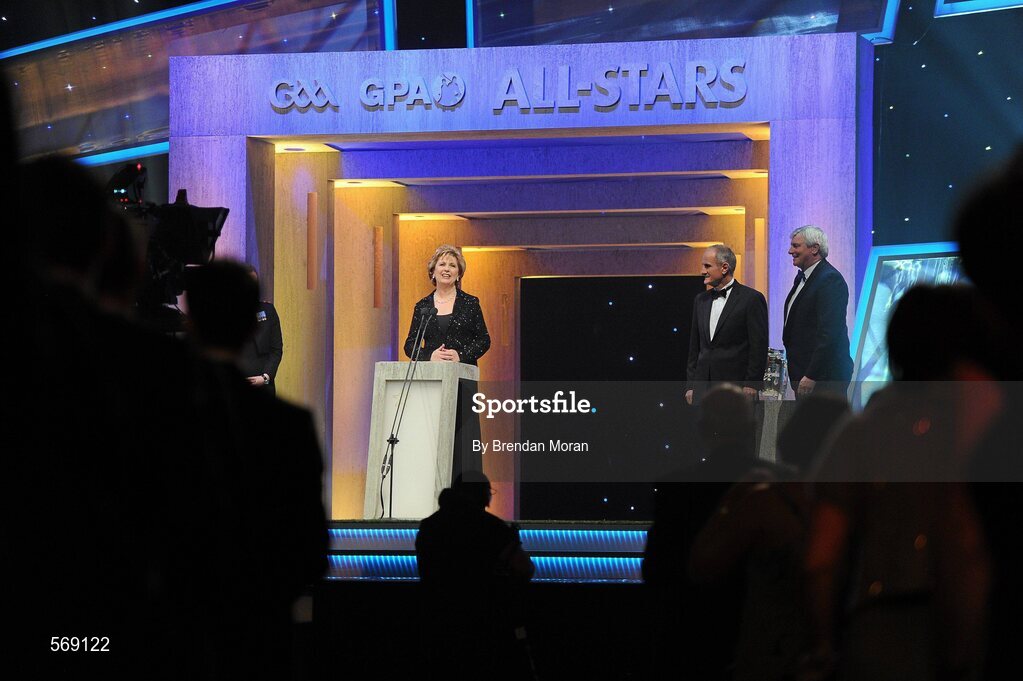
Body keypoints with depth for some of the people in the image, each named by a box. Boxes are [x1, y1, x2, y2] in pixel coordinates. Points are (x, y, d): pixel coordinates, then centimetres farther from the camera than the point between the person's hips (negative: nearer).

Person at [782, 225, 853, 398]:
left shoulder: (830, 279, -14)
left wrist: (811, 376, -23)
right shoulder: (802, 278, 18)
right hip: (803, 374, 10)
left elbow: (829, 333, -21)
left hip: (825, 376, -10)